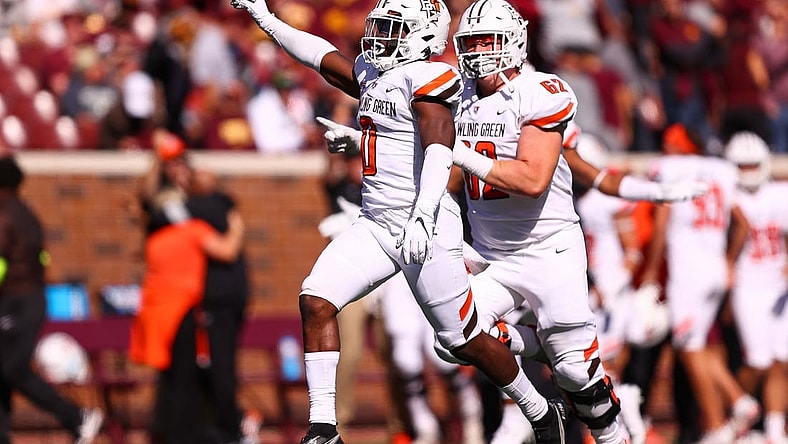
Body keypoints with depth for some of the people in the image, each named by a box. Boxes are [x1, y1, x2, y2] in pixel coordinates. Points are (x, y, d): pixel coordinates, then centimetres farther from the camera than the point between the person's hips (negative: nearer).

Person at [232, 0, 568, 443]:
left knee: (464, 340, 3)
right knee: (316, 301, -10)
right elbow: (322, 55, 26)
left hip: (427, 228, -8)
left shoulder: (427, 78, -14)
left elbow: (439, 150, -26)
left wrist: (422, 216, -37)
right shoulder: (373, 75, 12)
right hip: (376, 224, 8)